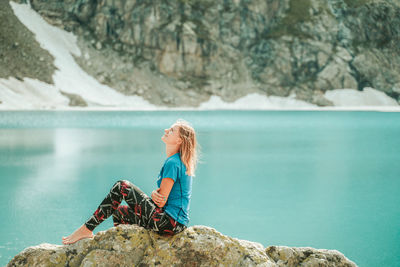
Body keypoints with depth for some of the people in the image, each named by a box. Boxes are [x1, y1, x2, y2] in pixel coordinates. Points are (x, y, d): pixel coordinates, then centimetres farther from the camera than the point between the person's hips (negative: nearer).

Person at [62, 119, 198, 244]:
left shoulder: (172, 163, -16)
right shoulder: (179, 161, 15)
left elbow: (161, 202, -17)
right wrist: (154, 194, -7)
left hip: (169, 222, -10)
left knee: (121, 186, -9)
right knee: (119, 212, 22)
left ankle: (86, 229, -7)